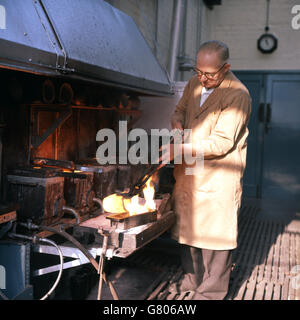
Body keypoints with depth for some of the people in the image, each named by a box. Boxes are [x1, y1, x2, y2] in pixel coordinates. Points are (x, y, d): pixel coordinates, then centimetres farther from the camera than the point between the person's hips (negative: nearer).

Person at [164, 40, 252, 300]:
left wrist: (182, 149, -26)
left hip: (218, 178, -7)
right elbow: (180, 110, 22)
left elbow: (222, 142, -22)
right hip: (188, 172, 8)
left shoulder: (237, 95, -17)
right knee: (187, 227, 17)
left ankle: (212, 292, 16)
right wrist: (177, 124, -2)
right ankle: (193, 279, 36)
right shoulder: (194, 84, 7)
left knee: (215, 232, 0)